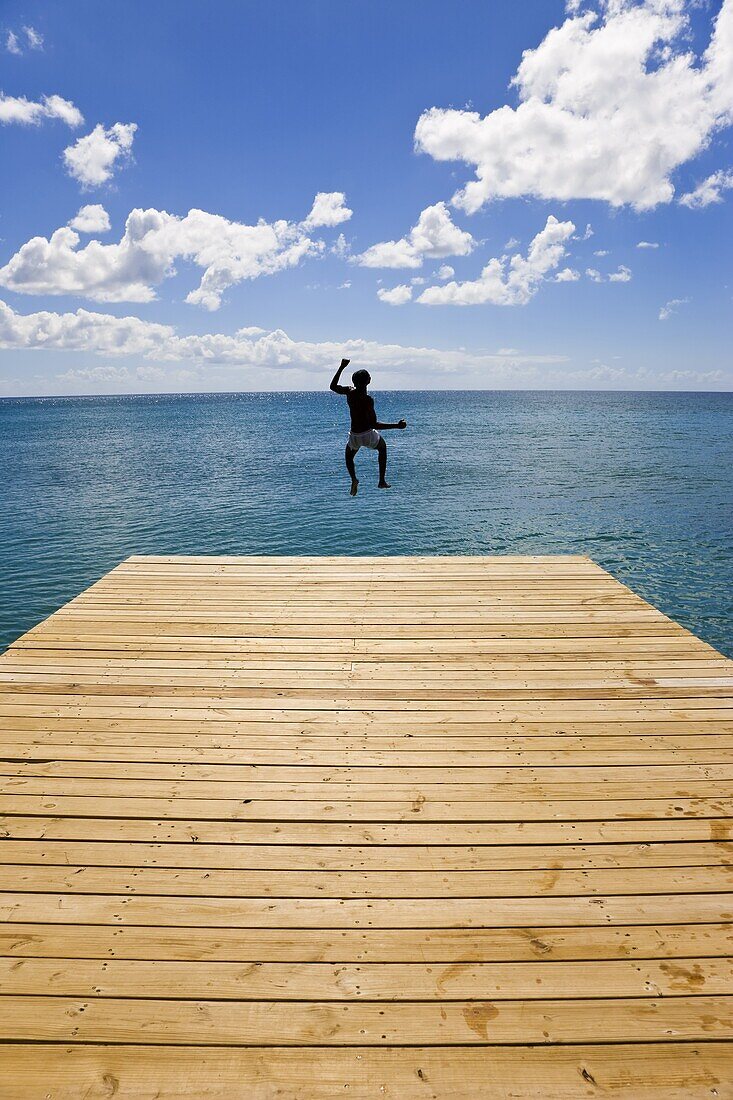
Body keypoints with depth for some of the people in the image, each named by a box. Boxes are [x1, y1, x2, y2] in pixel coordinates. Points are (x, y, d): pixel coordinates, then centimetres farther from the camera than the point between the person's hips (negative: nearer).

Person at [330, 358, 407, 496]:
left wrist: (342, 367, 17)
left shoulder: (350, 392, -8)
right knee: (382, 447, 31)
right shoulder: (368, 400, -24)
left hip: (354, 436, 4)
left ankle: (354, 479, 3)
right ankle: (382, 481, 28)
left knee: (349, 456, 33)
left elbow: (333, 386, 12)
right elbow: (374, 424, -27)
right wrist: (397, 426, -29)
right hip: (368, 435, -3)